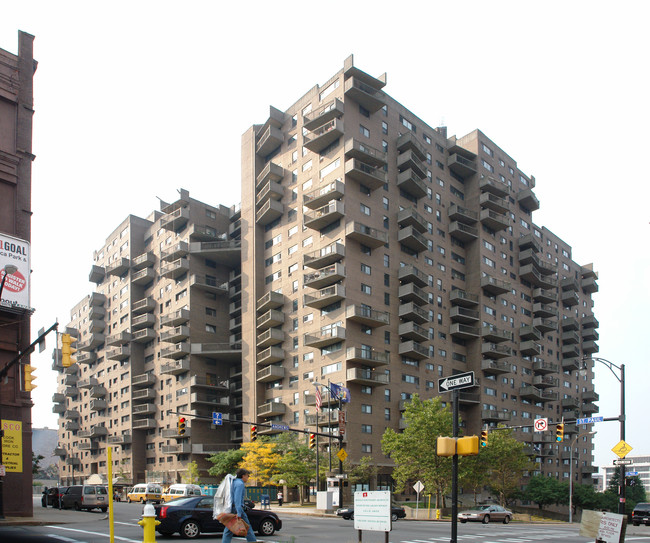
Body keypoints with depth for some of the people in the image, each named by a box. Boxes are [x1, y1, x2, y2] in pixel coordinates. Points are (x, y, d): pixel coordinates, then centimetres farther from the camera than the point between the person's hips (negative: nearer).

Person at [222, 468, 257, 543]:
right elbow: (237, 499, -20)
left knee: (228, 530, 6)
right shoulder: (240, 484, -11)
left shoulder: (234, 482, 19)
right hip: (237, 508, -9)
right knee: (247, 528, -1)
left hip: (230, 509, 9)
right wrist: (239, 513, -25)